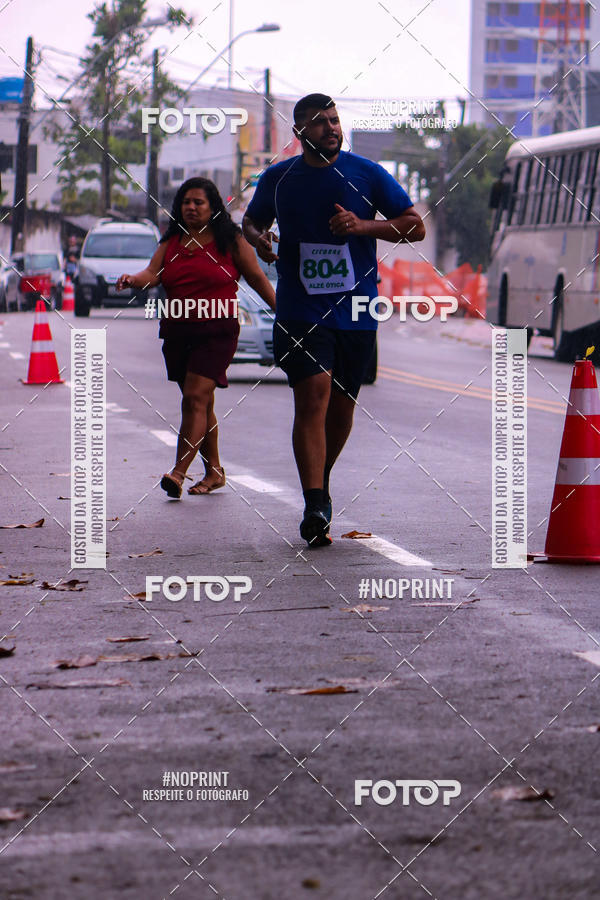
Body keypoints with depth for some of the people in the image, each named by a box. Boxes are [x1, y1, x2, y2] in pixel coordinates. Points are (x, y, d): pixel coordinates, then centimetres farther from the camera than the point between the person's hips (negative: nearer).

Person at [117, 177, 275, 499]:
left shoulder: (231, 241, 1)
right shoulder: (171, 242, 11)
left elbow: (257, 278, 6)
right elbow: (153, 273, 0)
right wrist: (133, 280, -21)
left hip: (217, 331, -5)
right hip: (177, 332, 5)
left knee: (195, 398, -15)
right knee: (202, 404, 12)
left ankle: (179, 472, -21)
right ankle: (213, 471, 23)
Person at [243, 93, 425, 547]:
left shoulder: (367, 174, 2)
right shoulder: (277, 178, 6)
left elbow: (416, 226, 2)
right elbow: (252, 220, 24)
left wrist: (364, 226, -13)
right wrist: (258, 237, 0)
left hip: (356, 311, 1)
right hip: (300, 311, -1)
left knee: (342, 403, 10)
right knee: (313, 394, -18)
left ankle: (321, 481, 36)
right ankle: (315, 507, -23)